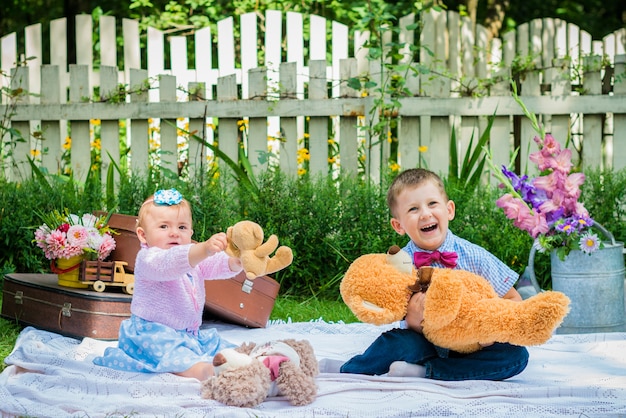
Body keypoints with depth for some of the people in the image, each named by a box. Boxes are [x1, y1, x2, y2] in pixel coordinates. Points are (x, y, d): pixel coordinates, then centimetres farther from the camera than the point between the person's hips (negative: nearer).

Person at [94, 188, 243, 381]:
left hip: (191, 334, 9)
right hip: (154, 335, -9)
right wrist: (205, 249, -54)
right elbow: (169, 264, -36)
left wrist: (236, 261, -27)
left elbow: (219, 265, -1)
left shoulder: (196, 255, 12)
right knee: (198, 370, -32)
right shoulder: (147, 258, -16)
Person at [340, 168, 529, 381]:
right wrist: (414, 319, -32)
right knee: (397, 341, -34)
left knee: (517, 355, -26)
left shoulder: (474, 257, -9)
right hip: (426, 345, -2)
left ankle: (423, 371, -25)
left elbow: (513, 300, -1)